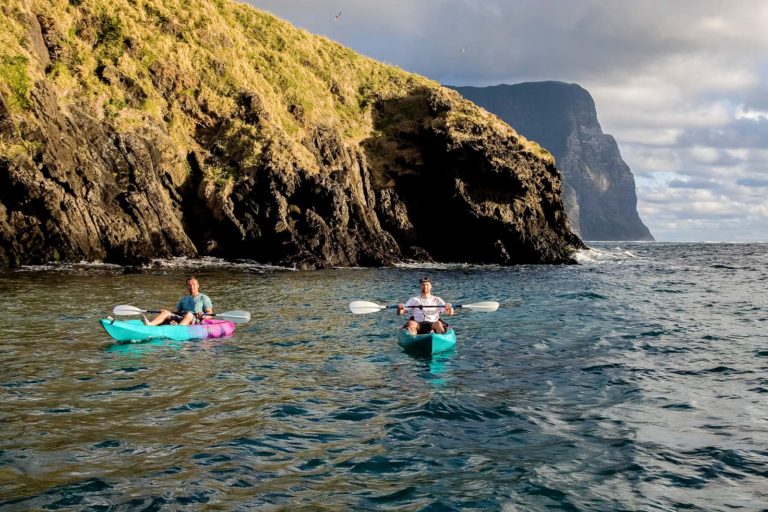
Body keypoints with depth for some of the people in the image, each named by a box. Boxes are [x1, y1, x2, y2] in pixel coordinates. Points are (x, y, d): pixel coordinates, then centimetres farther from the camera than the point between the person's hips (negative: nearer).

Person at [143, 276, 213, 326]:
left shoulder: (204, 298, 14)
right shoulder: (184, 299, 31)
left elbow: (210, 313, 4)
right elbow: (177, 312, 25)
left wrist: (202, 315, -18)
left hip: (195, 320, -5)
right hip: (181, 318, 5)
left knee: (189, 314, -37)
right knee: (166, 313, -18)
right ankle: (149, 324, -44)